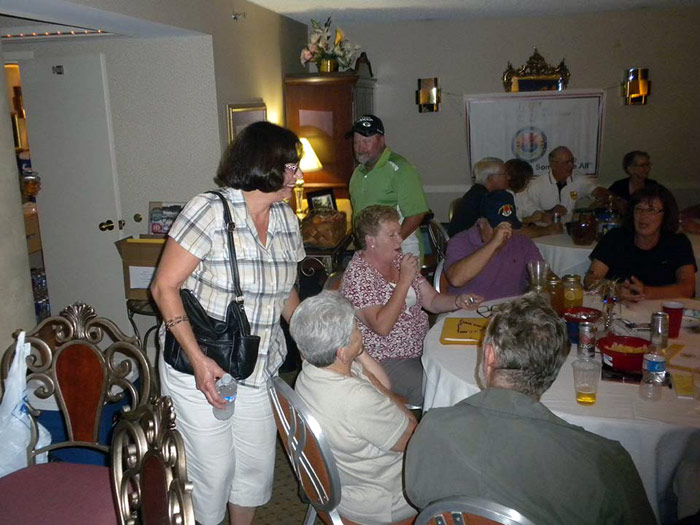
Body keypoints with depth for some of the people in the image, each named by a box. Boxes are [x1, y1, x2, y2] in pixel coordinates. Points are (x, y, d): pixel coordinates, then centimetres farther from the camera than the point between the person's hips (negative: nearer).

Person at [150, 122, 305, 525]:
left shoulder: (286, 219, 3)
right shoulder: (210, 211, -18)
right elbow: (164, 287, -17)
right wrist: (198, 360, -23)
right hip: (198, 369, -6)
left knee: (257, 462, 16)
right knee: (212, 469, 7)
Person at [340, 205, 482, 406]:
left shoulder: (400, 261, 8)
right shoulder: (357, 275, -16)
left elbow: (432, 300, 12)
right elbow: (382, 326, -26)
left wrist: (459, 301, -9)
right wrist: (405, 280, -24)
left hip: (422, 348, 8)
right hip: (387, 362, -8)